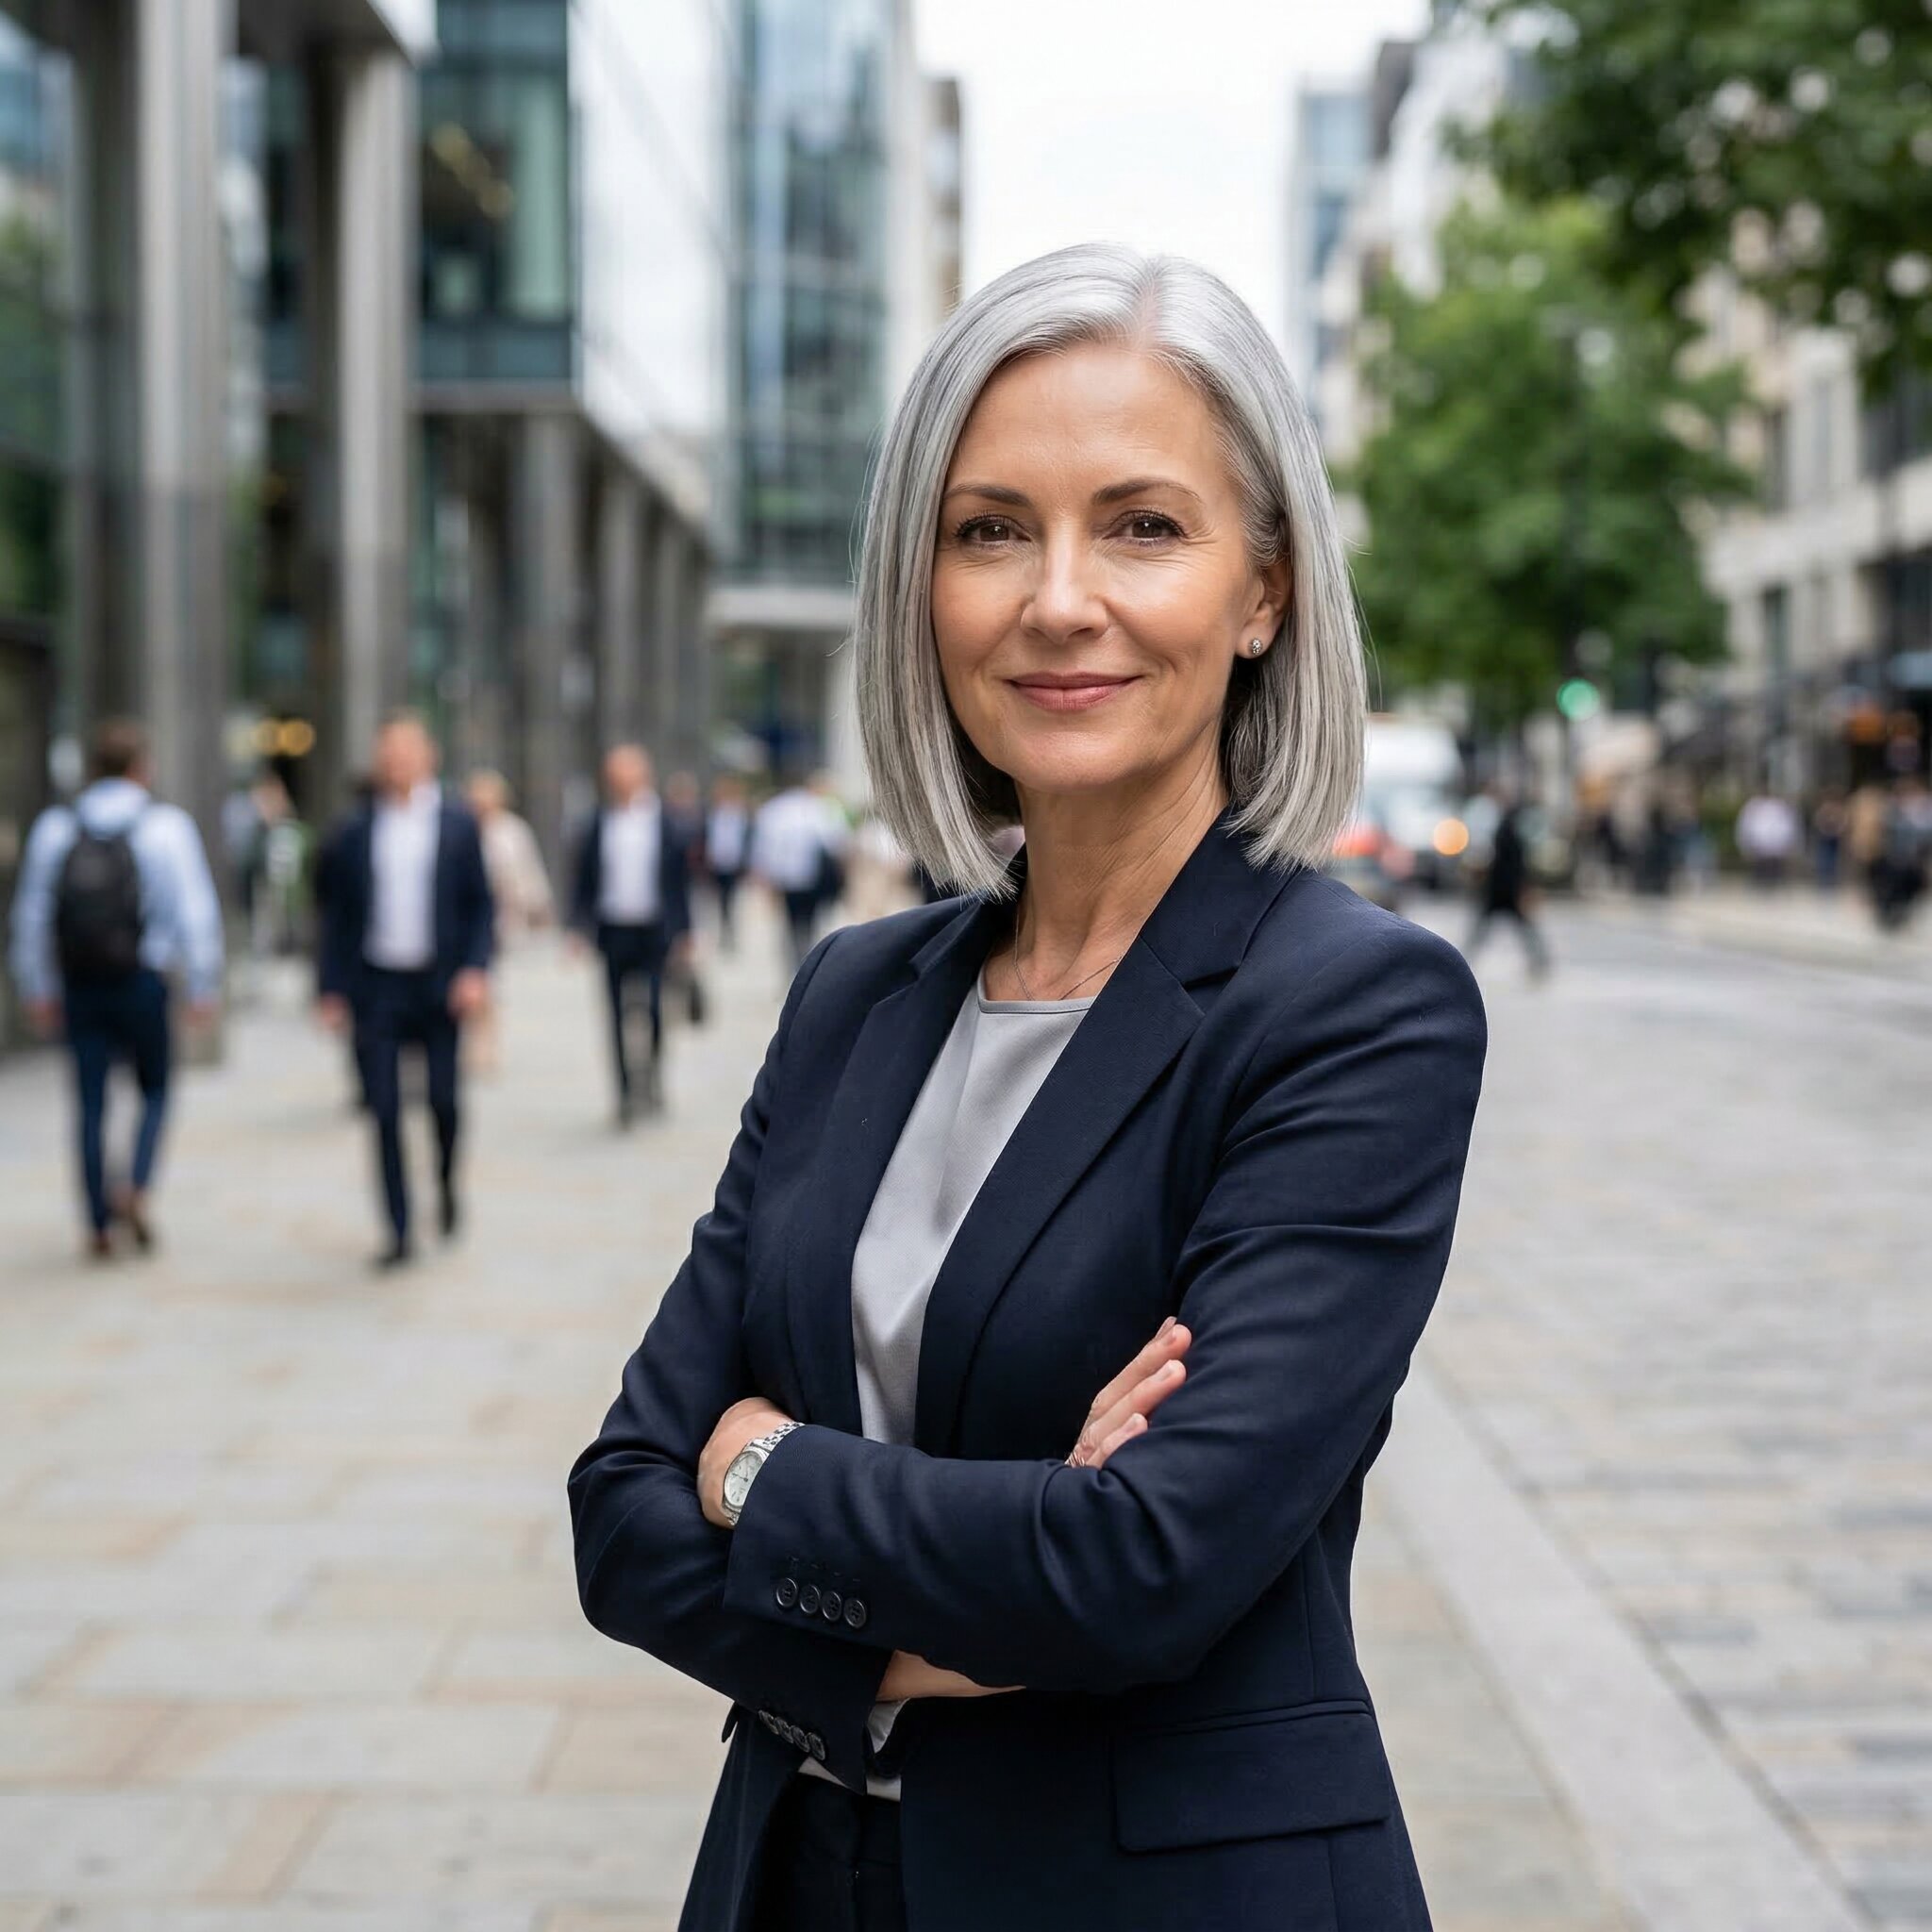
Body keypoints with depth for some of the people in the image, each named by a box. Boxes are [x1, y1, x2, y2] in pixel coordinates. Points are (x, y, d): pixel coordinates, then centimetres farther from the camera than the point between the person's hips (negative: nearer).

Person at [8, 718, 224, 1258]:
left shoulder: (54, 827, 4)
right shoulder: (165, 825, -5)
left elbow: (31, 915, 8)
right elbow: (196, 913, -9)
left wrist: (38, 991, 17)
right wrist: (203, 988, -3)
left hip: (79, 985, 3)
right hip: (142, 980, -3)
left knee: (91, 1104, 8)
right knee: (155, 1090, 15)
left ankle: (98, 1224, 10)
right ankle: (136, 1187, -6)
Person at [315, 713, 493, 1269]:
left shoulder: (458, 825, 4)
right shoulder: (355, 833, 6)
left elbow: (480, 905, 3)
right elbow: (335, 916, 8)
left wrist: (475, 970, -10)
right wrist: (330, 990, 2)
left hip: (439, 988, 0)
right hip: (376, 988, 1)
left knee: (445, 1100, 1)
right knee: (384, 1111, -2)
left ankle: (446, 1184, 32)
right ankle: (400, 1232, 5)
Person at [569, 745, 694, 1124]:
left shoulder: (667, 825, 2)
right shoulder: (598, 827, 5)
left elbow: (681, 881, 4)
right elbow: (583, 880, 9)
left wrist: (682, 933, 2)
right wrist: (580, 927, 2)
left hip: (655, 932, -2)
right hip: (614, 932, 2)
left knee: (653, 1005, -13)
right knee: (619, 1012, 4)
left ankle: (654, 1066, 14)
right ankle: (625, 1090, 13)